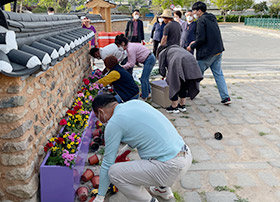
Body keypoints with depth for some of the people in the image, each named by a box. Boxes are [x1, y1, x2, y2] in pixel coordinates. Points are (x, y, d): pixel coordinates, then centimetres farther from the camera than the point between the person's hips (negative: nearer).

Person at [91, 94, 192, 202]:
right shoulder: (136, 102, 12)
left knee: (114, 173, -4)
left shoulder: (113, 123, -8)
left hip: (171, 167, -9)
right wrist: (129, 146, 41)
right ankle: (163, 189, 37)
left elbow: (107, 163, -1)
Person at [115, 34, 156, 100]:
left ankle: (144, 97, 4)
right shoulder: (129, 46, 7)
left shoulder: (130, 49, -24)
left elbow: (132, 63, -20)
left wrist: (122, 67, -11)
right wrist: (123, 66, -3)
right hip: (150, 58, 10)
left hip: (149, 59, -10)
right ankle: (148, 92, 37)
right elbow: (129, 61, 9)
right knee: (145, 78, 22)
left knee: (143, 79, -5)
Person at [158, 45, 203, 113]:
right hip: (191, 62, 6)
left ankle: (174, 107, 16)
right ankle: (182, 105, 27)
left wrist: (165, 75, 39)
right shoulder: (177, 48, 40)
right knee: (183, 85, 20)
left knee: (174, 86, 10)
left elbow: (162, 70, 17)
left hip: (178, 64, -6)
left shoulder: (162, 53, 21)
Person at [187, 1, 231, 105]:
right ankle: (226, 97, 7)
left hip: (207, 53, -8)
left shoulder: (201, 20, -13)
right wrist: (195, 42, 19)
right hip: (218, 51, 8)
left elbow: (201, 38, -20)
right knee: (218, 74, 10)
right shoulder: (212, 18, 14)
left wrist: (192, 46, -4)